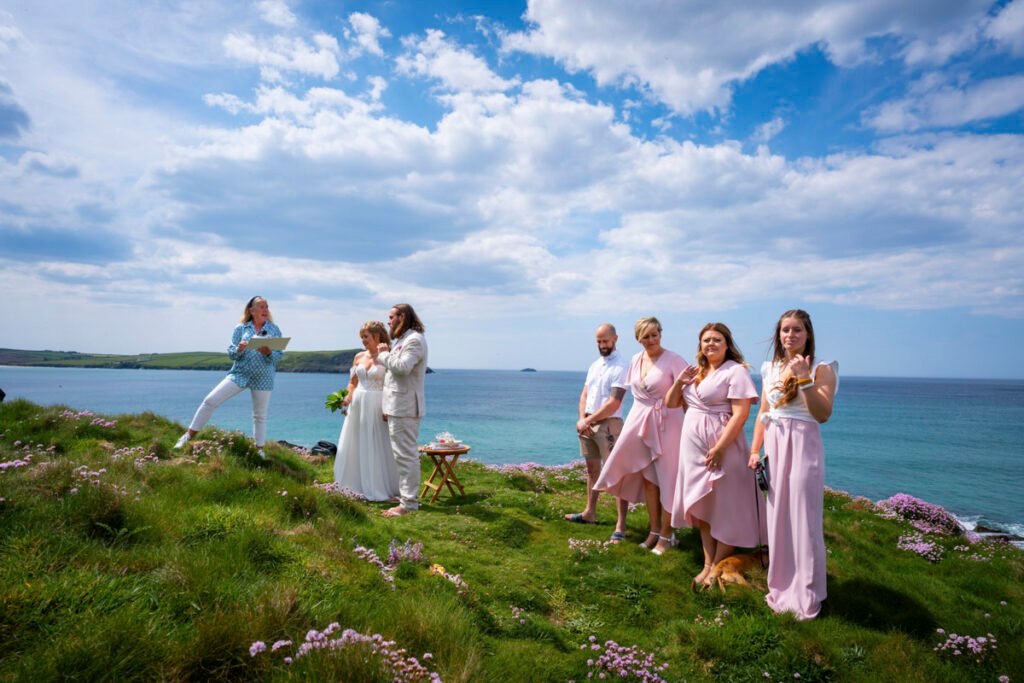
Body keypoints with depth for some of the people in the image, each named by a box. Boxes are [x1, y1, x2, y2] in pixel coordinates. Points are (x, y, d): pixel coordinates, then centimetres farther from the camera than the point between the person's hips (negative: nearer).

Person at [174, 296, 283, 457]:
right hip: (239, 373, 0)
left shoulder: (274, 329, 4)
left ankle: (260, 450, 21)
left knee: (260, 416, 7)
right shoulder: (241, 328, 3)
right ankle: (189, 435, 5)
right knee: (210, 400, -8)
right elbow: (231, 353, 1)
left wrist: (269, 353, -21)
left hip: (263, 378, 0)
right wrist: (239, 350, -21)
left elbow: (279, 355, 0)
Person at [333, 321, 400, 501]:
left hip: (377, 407, -6)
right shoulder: (358, 357, 10)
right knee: (355, 446, 10)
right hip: (358, 406, 6)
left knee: (377, 448, 0)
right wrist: (348, 396, -2)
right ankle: (356, 487, 21)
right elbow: (353, 382, 18)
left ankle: (378, 489, 12)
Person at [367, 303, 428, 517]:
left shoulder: (415, 340, -12)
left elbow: (403, 366, -25)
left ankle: (409, 504, -4)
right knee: (402, 454, 17)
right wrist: (382, 356, 4)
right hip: (397, 406, 11)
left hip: (405, 407, -11)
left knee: (406, 454, -8)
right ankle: (405, 494, 26)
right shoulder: (403, 340, 20)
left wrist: (382, 355, -12)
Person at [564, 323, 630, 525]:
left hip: (608, 425, -8)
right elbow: (584, 395, 13)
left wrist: (588, 420, -13)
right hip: (587, 424, 8)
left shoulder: (621, 366, -12)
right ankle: (590, 513, 29)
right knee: (592, 469, 17)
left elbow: (614, 404, -18)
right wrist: (581, 419, -5)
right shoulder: (594, 365, 14)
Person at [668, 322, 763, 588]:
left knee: (724, 510, 2)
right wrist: (679, 380, -3)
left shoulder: (736, 371, -9)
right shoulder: (696, 372, 13)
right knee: (701, 507, 12)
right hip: (694, 447, 7)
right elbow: (671, 403, 15)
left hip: (722, 447, -7)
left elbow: (740, 414, -17)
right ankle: (708, 564, 22)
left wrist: (719, 448, -22)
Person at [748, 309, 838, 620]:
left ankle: (807, 597, 14)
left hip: (803, 445, -5)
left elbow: (823, 415, -13)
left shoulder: (821, 369, -4)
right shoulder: (770, 369, 11)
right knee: (778, 518, 11)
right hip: (773, 446, 5)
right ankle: (781, 588, 25)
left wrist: (805, 379, -21)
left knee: (803, 520, -1)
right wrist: (754, 451, 10)